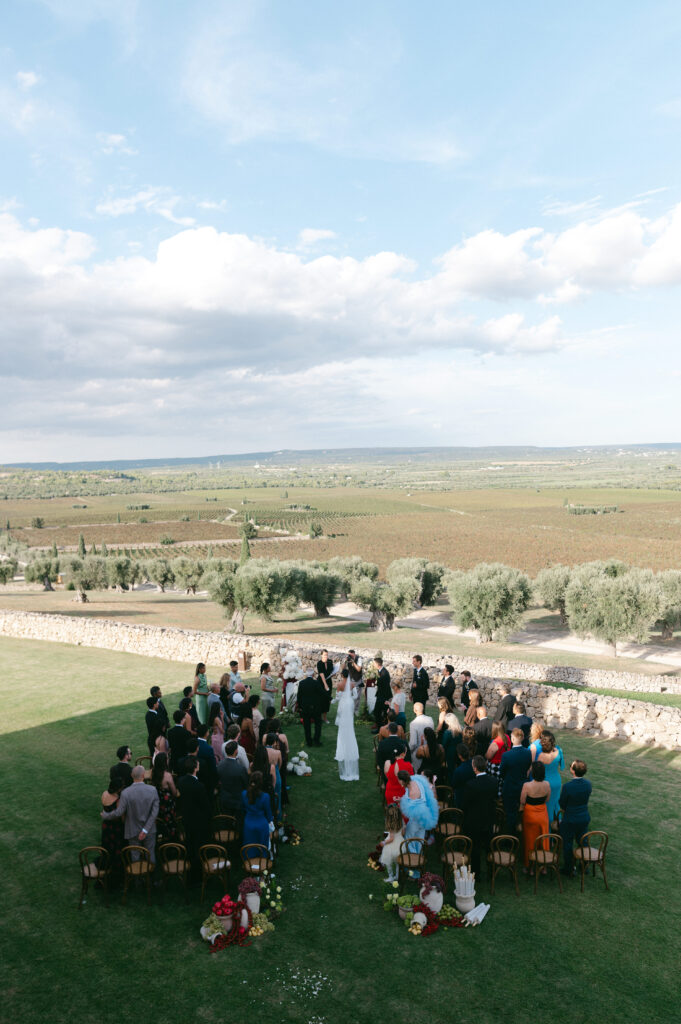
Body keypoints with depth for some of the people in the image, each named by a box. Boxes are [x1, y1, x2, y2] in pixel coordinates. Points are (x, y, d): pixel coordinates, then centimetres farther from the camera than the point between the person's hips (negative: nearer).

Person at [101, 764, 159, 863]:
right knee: (151, 855, 20)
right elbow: (155, 812, -16)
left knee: (135, 858, 18)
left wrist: (105, 816, 4)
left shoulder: (126, 793, -21)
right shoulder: (153, 790, -16)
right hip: (150, 831, 1)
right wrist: (145, 830, -11)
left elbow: (119, 813, -15)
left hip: (133, 832, -1)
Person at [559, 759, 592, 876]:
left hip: (570, 820, -5)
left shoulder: (567, 786, -29)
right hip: (585, 818, 5)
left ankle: (568, 869, 28)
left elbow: (562, 804, -14)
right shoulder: (588, 784, -12)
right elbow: (586, 799, 3)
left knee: (567, 845, 15)